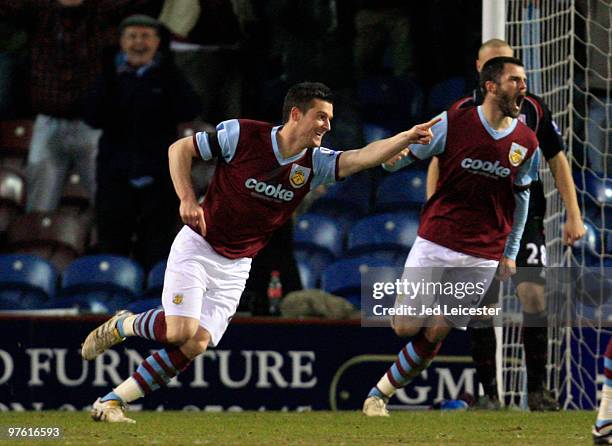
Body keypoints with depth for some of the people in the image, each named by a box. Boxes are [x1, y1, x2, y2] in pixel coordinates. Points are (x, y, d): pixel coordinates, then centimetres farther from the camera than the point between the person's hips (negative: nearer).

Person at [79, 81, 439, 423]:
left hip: (235, 267, 4)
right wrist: (187, 199, -18)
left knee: (196, 344, -7)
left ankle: (111, 402, 2)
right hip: (197, 247, -4)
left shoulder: (314, 163, -6)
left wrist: (407, 138, -36)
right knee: (180, 331, -20)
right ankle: (122, 326, 11)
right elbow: (180, 149, -6)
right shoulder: (243, 135, -15)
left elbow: (362, 157, -21)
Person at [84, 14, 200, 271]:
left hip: (159, 179, 0)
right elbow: (93, 119, -8)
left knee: (156, 255, 2)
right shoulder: (112, 75, 6)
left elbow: (189, 112, -12)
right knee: (112, 250, 2)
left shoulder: (168, 77, 5)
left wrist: (169, 71, -15)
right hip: (116, 178, 0)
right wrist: (110, 78, -16)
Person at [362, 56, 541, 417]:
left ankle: (381, 393, 13)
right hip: (436, 241, -2)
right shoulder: (453, 123, -5)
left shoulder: (527, 143, 3)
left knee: (435, 335, -2)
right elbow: (403, 156, 0)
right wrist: (394, 156, -24)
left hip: (483, 257, 2)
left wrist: (510, 253, 15)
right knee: (407, 326, -8)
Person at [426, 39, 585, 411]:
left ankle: (538, 390, -7)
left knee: (534, 296, -13)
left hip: (526, 218, 0)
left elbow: (558, 161, 10)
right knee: (482, 306, -3)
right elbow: (438, 164, 9)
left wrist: (574, 216, 4)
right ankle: (489, 393, 5)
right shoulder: (462, 112, 4)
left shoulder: (533, 109, 6)